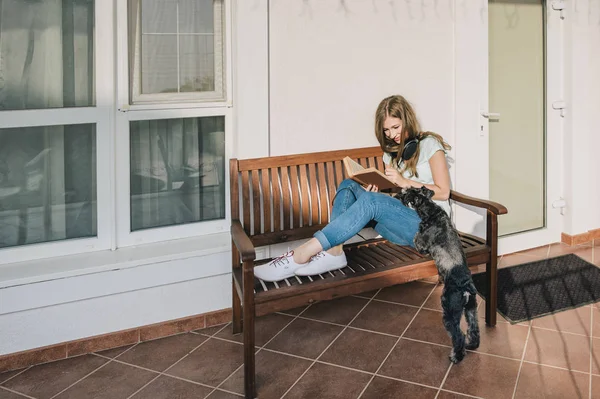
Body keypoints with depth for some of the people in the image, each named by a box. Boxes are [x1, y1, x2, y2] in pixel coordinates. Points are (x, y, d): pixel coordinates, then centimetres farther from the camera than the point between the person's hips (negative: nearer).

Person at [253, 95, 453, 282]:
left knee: (371, 201, -33)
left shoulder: (429, 144, -1)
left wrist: (404, 182, -15)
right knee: (348, 186, -11)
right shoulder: (392, 152, 19)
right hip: (401, 223, 7)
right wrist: (378, 192, -8)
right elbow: (393, 196, 14)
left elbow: (443, 191, -6)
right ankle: (333, 252, -30)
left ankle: (300, 255, -38)